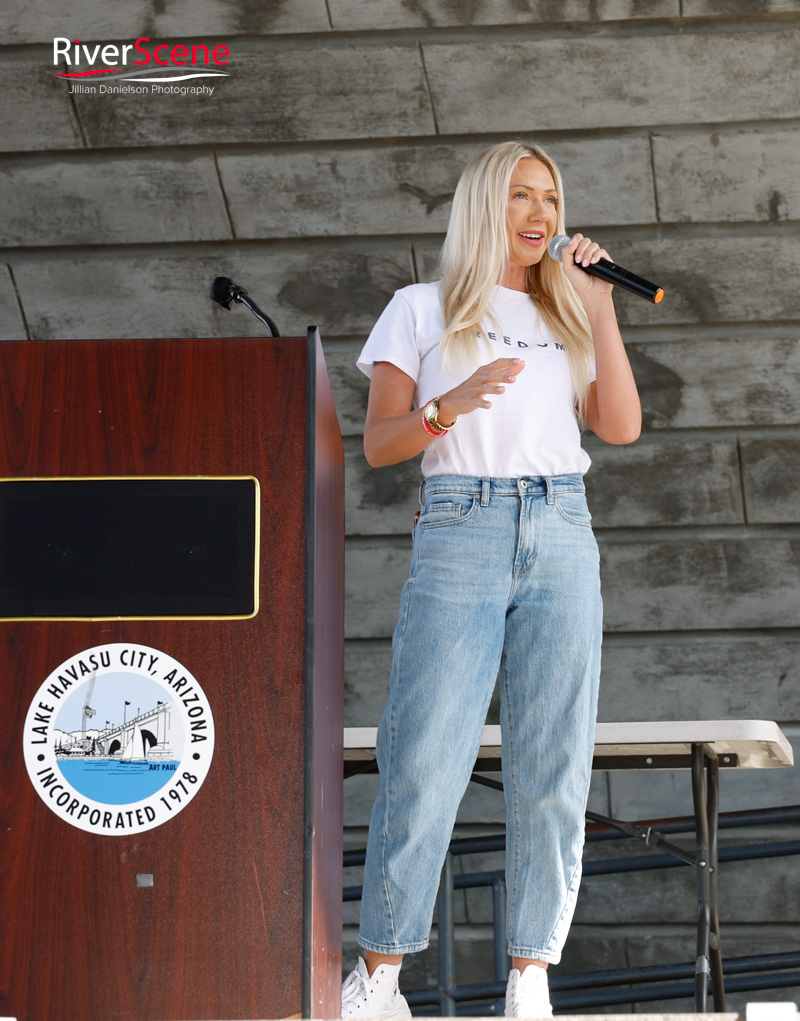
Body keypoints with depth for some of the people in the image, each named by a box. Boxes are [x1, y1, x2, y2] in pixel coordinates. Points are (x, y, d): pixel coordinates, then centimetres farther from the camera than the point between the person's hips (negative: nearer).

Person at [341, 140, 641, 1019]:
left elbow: (621, 427, 8)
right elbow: (378, 444, 5)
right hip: (459, 534, -3)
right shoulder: (422, 311, 12)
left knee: (552, 767, -2)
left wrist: (598, 310, 4)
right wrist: (452, 406, -14)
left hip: (562, 537, 3)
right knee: (423, 764, -9)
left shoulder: (564, 319, 21)